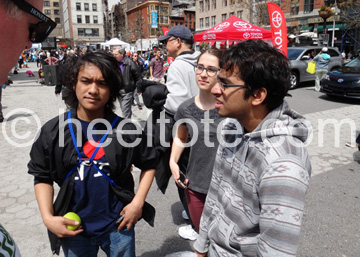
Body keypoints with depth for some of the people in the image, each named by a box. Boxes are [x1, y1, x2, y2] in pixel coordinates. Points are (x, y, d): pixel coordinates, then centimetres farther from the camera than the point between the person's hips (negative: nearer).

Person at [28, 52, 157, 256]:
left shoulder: (126, 129, -12)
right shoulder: (53, 131, -8)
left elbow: (148, 164, 0)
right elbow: (42, 176, 1)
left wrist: (138, 202, -8)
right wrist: (48, 218, -9)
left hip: (118, 225, -1)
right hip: (73, 228, 1)